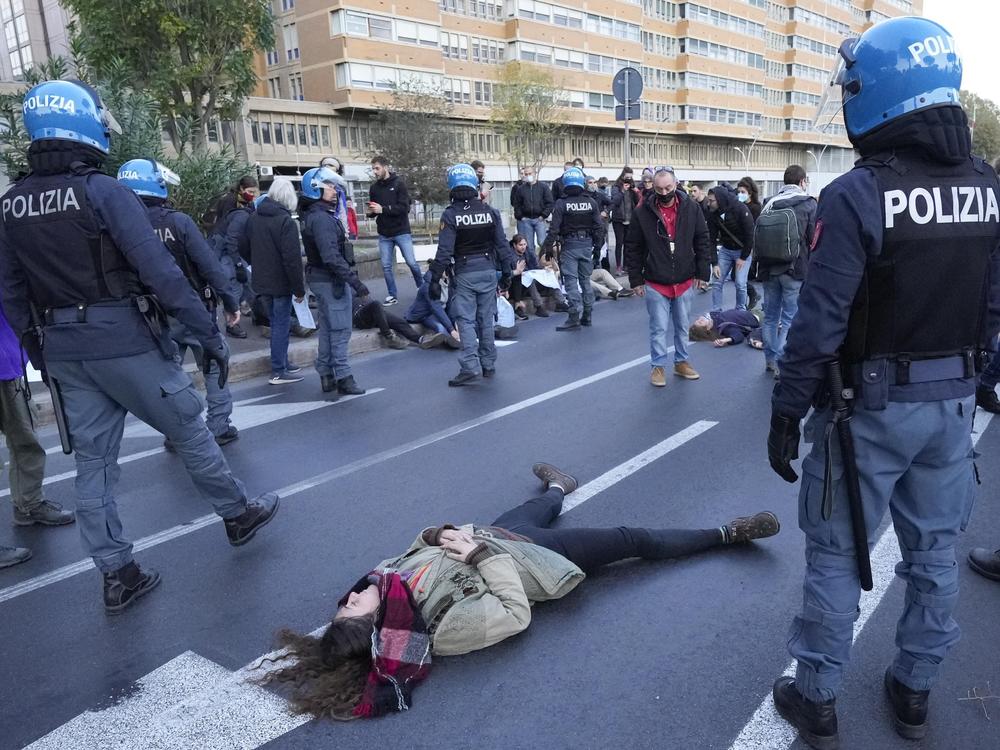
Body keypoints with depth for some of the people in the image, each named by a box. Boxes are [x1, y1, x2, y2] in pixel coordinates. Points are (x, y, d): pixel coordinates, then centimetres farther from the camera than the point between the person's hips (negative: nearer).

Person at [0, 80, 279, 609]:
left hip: (63, 352, 6)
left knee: (92, 462, 11)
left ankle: (116, 575, 18)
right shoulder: (103, 191, -13)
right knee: (189, 430, 11)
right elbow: (161, 272, -19)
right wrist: (209, 333, -14)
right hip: (124, 342, -6)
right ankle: (239, 515, 28)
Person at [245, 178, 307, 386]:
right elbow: (292, 259, -20)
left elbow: (248, 250, 17)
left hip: (262, 281, 8)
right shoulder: (285, 221, -17)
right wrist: (299, 288, -15)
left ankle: (282, 363, 28)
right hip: (281, 282, -8)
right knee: (281, 325, -1)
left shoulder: (254, 218, 8)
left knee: (275, 322, 18)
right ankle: (278, 372, 3)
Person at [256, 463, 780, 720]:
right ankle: (727, 533, 20)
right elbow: (516, 612, -29)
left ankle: (558, 487, 71)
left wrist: (436, 535, -19)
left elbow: (419, 549, 1)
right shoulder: (443, 628, -34)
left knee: (538, 510, 33)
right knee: (635, 540, 2)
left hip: (500, 534, 6)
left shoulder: (391, 580, -18)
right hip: (532, 560, -6)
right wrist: (482, 553, -30)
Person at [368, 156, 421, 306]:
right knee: (386, 266, 5)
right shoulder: (374, 187, 4)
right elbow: (373, 211, 13)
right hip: (384, 234, 4)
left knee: (411, 262, -2)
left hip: (401, 232, -4)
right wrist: (371, 212, -11)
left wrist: (383, 209, -23)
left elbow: (405, 208, -17)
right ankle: (392, 295, 16)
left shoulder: (399, 183, -7)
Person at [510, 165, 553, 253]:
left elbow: (549, 203, -1)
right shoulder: (520, 188, 10)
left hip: (539, 219, -2)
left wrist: (543, 215, -8)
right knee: (529, 245, 5)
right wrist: (520, 216, 1)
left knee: (542, 242, -9)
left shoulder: (543, 187, 3)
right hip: (526, 220, 2)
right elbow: (516, 204, 12)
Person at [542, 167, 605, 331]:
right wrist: (598, 244, 11)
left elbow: (554, 228, -12)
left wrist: (548, 247, -6)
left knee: (571, 281, -2)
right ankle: (587, 316, 21)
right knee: (585, 279, 15)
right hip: (587, 244, 4)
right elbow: (599, 226, 2)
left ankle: (574, 318, -6)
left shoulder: (561, 203, -10)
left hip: (569, 245, -4)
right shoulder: (591, 202, 1)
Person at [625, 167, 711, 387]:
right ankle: (658, 366, 17)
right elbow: (633, 248, -3)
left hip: (684, 281, 2)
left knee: (682, 326, 15)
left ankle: (681, 362, 30)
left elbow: (702, 241, 3)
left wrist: (702, 272, 0)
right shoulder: (643, 212, -9)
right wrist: (635, 279, -4)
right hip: (655, 283, -2)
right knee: (659, 328, 4)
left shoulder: (691, 208, -4)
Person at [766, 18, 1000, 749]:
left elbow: (821, 320, -20)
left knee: (836, 554, 8)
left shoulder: (858, 193, -19)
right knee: (935, 550, 18)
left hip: (872, 405, -6)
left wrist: (787, 414, -13)